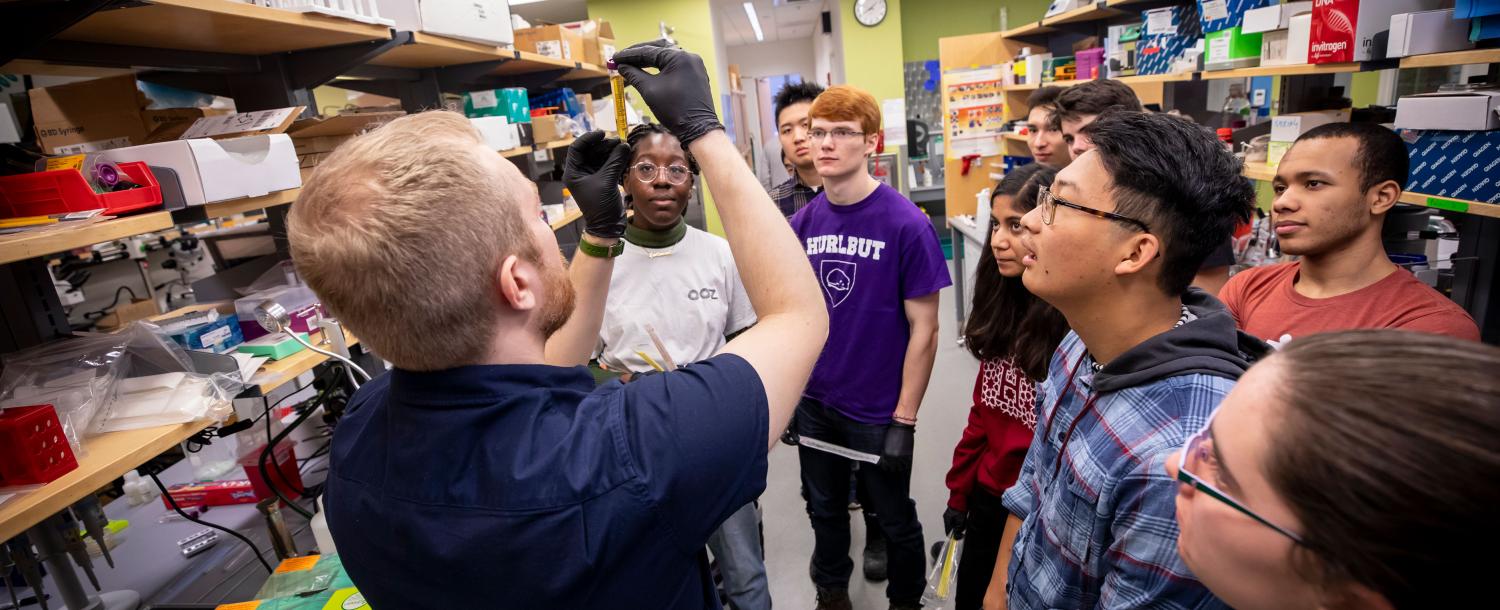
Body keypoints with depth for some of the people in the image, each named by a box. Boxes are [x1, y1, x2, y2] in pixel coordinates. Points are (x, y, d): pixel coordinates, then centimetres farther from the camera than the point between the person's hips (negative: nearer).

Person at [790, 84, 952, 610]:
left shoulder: (906, 224, -17)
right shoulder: (803, 223, -3)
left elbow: (923, 328, -13)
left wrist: (905, 420, -13)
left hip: (878, 410, -4)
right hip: (814, 402, 4)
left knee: (894, 519, 17)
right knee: (825, 510, 23)